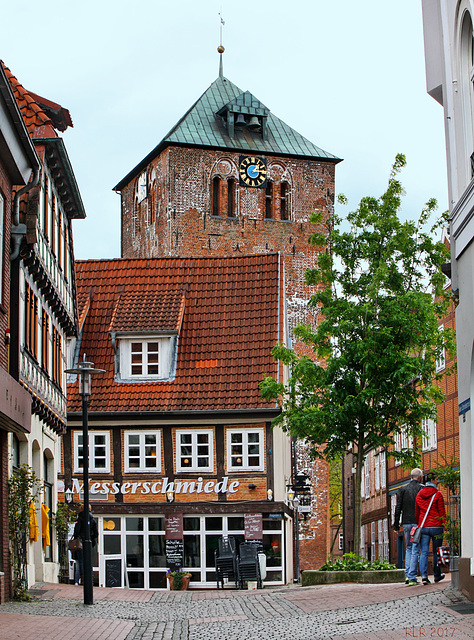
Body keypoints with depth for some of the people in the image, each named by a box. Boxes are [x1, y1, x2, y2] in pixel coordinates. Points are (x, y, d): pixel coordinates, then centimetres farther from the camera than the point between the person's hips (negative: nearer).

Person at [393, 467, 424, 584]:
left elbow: (398, 508, 4)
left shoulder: (402, 489, 6)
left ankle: (407, 575, 0)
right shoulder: (422, 488, -2)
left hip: (406, 523, 3)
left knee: (409, 548, 12)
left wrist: (396, 524, 7)